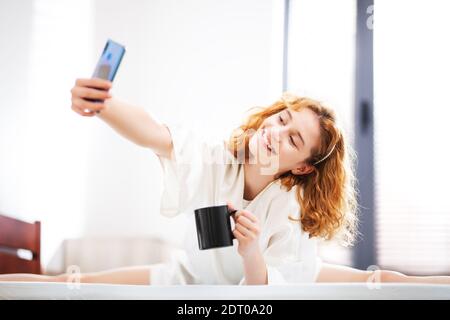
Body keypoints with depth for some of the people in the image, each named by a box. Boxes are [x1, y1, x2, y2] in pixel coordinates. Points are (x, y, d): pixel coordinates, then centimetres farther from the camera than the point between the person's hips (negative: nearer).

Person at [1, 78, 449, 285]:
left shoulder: (293, 210, -26)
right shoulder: (212, 158, -27)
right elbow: (154, 134, -48)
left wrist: (251, 255, -52)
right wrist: (101, 104, -67)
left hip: (265, 278, -1)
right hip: (194, 280, 1)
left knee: (373, 280, -13)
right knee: (74, 284, -12)